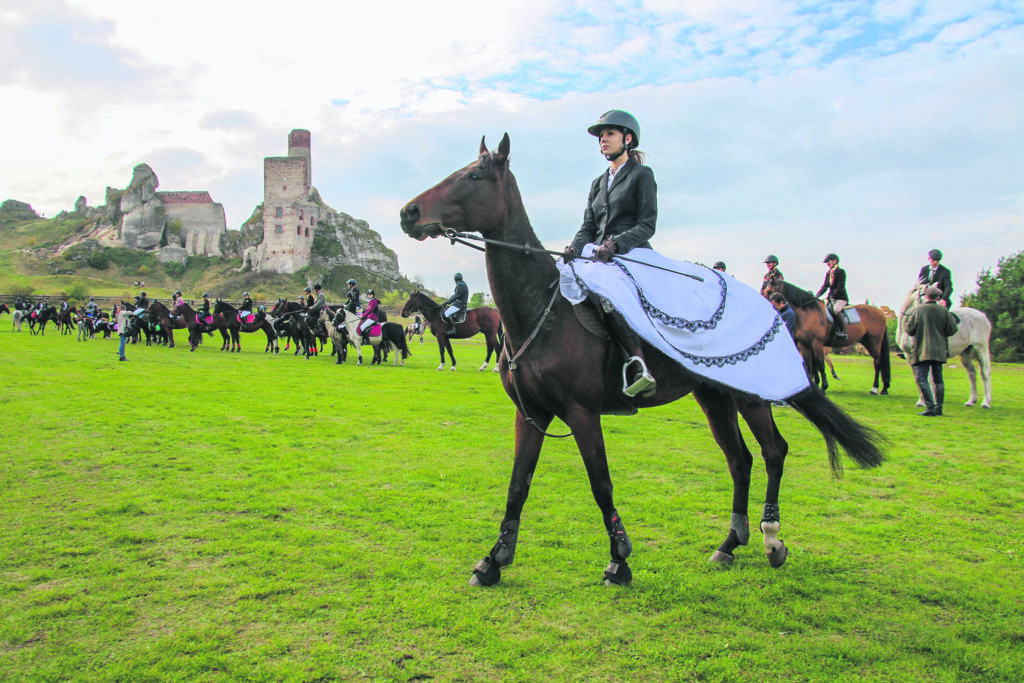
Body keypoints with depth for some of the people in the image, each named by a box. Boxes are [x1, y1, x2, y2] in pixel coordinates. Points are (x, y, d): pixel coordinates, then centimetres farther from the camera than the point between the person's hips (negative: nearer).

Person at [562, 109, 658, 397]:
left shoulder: (642, 175, 5)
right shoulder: (598, 183, 24)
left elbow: (647, 225, -5)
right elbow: (588, 227, 15)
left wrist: (616, 243, -22)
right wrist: (576, 246, -9)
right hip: (601, 258, 7)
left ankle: (638, 363, -43)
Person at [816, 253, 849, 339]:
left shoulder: (841, 272, -7)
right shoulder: (828, 273, 14)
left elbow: (840, 286, -15)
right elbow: (824, 286, 13)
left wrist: (832, 296, -23)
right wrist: (816, 295, -1)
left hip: (841, 298, -8)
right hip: (832, 298, 8)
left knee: (836, 310, -32)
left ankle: (843, 332, -30)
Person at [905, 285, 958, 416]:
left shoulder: (917, 311, -5)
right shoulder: (944, 311, 3)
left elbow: (910, 330, -5)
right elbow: (952, 330, 2)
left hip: (922, 351, -4)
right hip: (940, 350, 4)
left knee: (921, 378, -5)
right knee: (938, 378, 13)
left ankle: (930, 407, -15)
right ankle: (938, 407, 17)